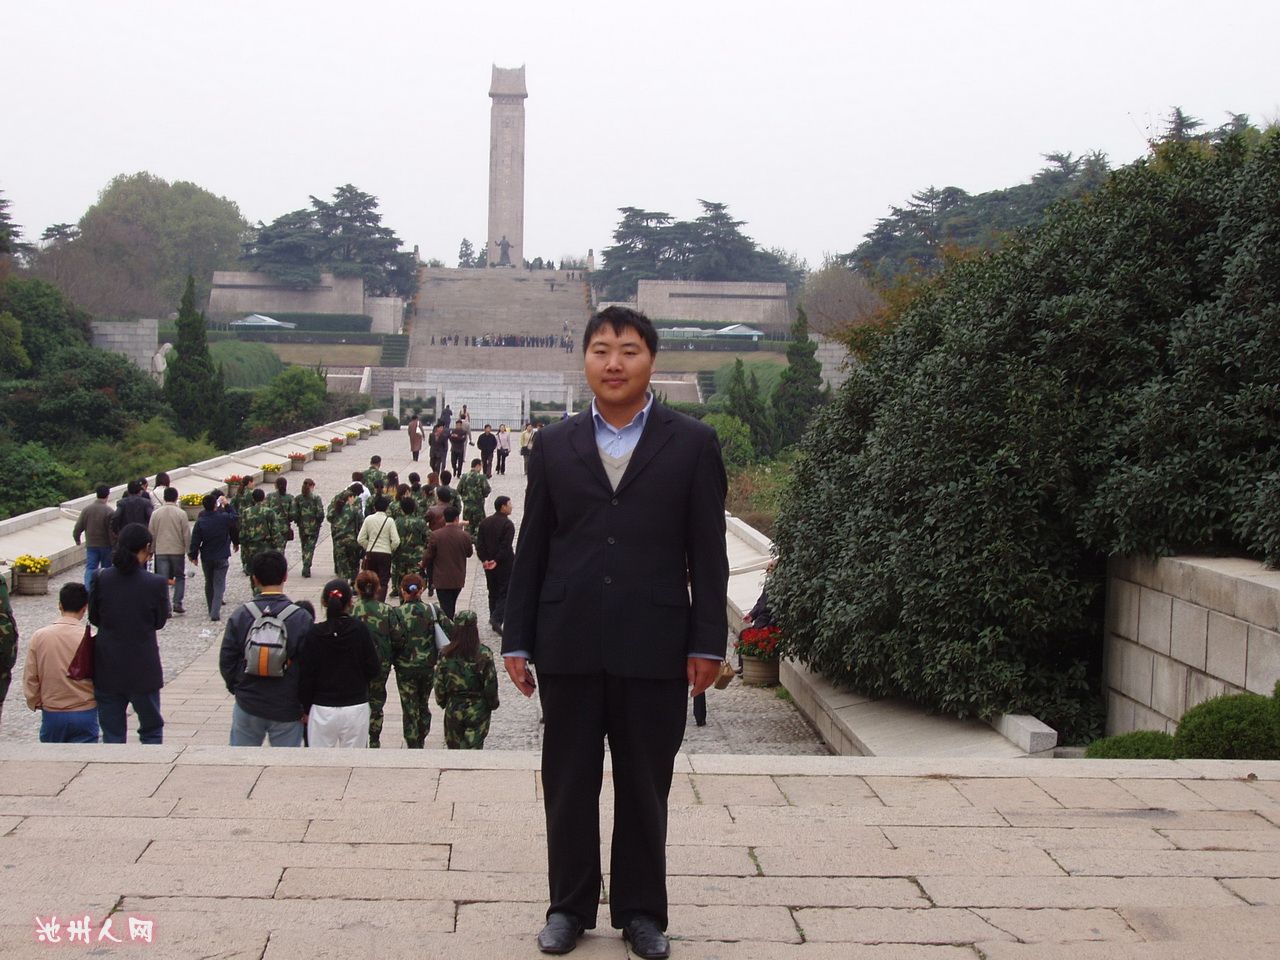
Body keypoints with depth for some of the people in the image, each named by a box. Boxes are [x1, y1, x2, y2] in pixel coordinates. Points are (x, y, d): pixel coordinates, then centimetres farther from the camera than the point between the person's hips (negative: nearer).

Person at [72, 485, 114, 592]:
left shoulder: (87, 509, -1)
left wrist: (77, 539, 21)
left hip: (91, 545, 2)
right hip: (106, 546, -2)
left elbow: (78, 528, 3)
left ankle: (88, 590, -12)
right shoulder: (110, 511, -13)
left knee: (90, 568, 3)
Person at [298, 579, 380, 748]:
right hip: (356, 708, 0)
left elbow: (306, 676, -4)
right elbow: (373, 669, -5)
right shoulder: (359, 629, -8)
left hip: (322, 709, 0)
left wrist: (306, 708, 6)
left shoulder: (315, 633, -8)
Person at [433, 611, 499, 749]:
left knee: (454, 745, 19)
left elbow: (439, 683, -1)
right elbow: (490, 684, -9)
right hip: (478, 709, -2)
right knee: (473, 747, 2)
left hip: (453, 708, 2)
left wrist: (441, 701, 16)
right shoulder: (485, 654, -13)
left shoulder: (445, 654, -8)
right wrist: (493, 703, 8)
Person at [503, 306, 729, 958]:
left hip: (654, 647, -1)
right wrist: (517, 640, 6)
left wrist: (707, 642, -4)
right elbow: (531, 549, 9)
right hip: (569, 646, 2)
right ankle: (570, 906, 24)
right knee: (568, 786, 9)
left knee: (645, 789, 9)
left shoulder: (692, 444, 2)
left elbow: (707, 553, 1)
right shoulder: (554, 446, 8)